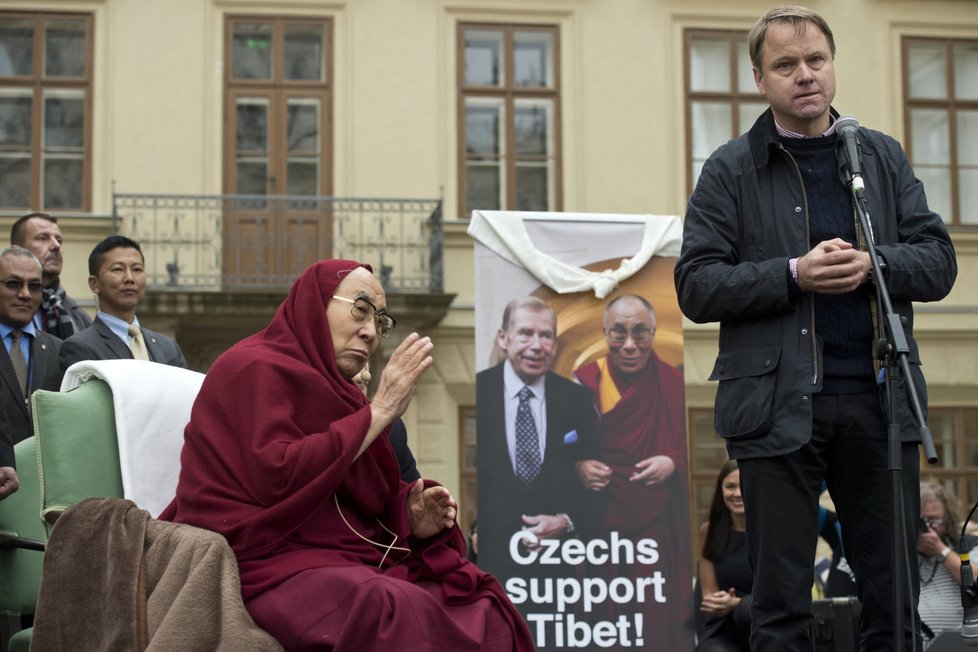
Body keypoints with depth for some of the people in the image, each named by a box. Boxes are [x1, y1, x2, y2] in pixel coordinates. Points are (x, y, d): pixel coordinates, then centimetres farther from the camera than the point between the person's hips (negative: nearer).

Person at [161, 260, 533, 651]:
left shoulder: (331, 391, 21)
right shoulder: (257, 369, -4)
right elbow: (277, 479, -21)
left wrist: (410, 521, -1)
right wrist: (379, 411, -15)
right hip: (269, 564, -9)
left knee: (481, 604, -10)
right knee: (396, 609, -35)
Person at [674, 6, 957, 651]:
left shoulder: (884, 156, 13)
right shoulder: (730, 170, 4)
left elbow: (939, 263, 9)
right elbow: (697, 288, -2)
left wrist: (872, 265, -11)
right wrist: (795, 275, -15)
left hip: (879, 398, 3)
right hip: (779, 404, -3)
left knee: (894, 596, 8)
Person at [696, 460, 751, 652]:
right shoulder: (709, 530, 4)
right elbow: (709, 594, 8)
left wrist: (735, 603, -22)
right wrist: (718, 603, -18)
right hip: (723, 627, 1)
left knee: (748, 608, -38)